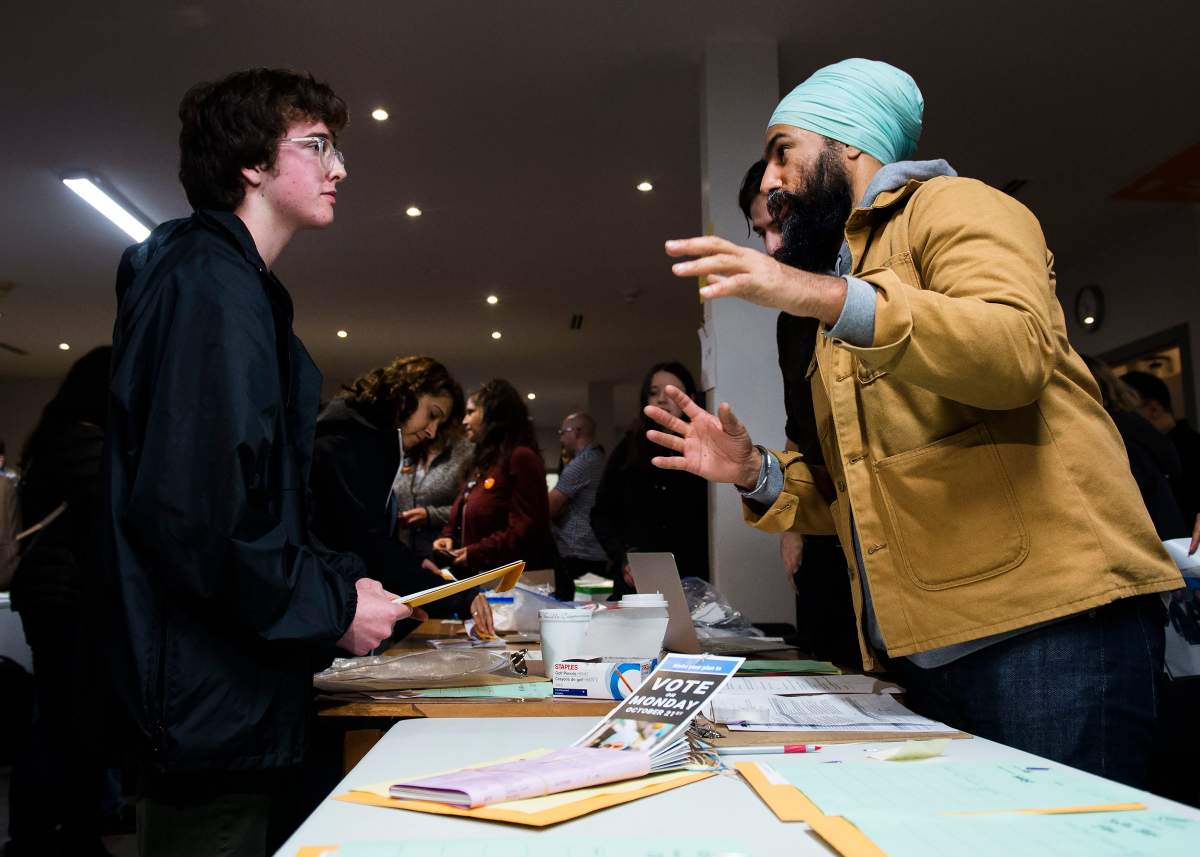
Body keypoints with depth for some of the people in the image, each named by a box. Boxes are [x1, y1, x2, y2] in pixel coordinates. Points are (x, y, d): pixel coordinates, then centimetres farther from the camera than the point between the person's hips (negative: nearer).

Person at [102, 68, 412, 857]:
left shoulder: (241, 288, 16)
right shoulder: (209, 284, -17)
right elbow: (191, 510, -26)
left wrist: (341, 579, 10)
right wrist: (333, 609, -16)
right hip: (214, 703, -10)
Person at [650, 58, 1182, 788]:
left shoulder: (950, 207, 1)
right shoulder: (844, 320, 25)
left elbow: (1019, 349, -21)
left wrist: (824, 295, -31)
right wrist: (758, 474, 8)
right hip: (933, 648, 8)